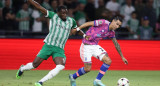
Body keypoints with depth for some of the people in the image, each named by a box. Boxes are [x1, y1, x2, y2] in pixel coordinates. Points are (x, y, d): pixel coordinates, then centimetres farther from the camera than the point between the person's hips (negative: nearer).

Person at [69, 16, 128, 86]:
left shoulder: (111, 32, 4)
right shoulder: (103, 23, -18)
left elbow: (116, 44, 15)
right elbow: (88, 23, -14)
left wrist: (122, 57, 18)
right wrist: (77, 29, -14)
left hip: (95, 46, 7)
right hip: (86, 46, -7)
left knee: (108, 61, -11)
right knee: (87, 69, -7)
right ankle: (73, 77, 22)